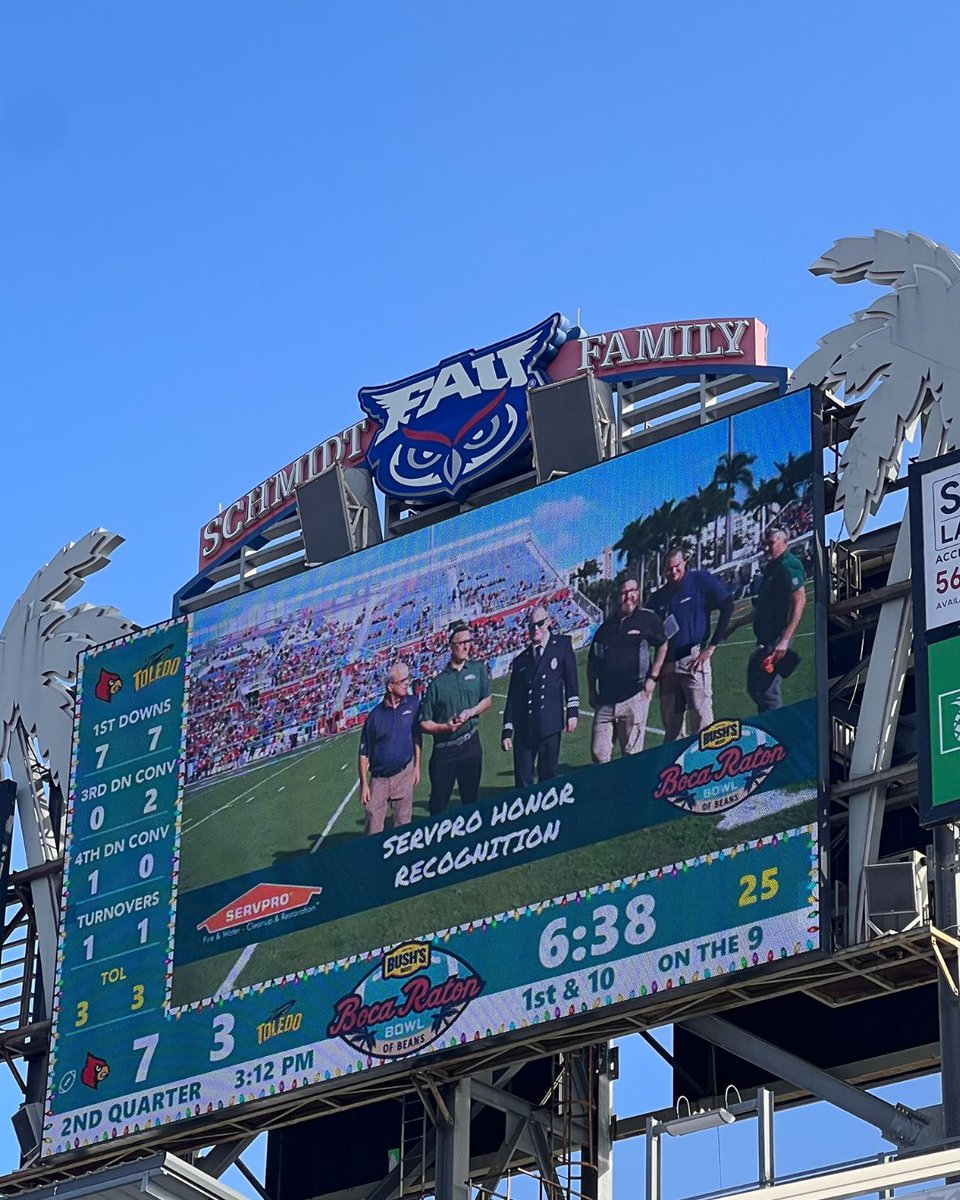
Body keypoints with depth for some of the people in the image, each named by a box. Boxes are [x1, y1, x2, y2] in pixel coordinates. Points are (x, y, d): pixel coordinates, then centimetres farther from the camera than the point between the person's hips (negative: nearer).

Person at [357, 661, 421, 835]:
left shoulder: (413, 704, -1)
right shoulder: (375, 715, -6)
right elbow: (363, 754, -1)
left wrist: (417, 767, 8)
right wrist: (364, 784, -4)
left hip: (404, 773, 1)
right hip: (379, 778, -1)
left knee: (403, 823, 5)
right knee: (373, 826, -4)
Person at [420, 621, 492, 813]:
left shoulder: (478, 669, 2)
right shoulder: (438, 682, -4)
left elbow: (487, 701, 12)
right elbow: (424, 723, -2)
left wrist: (471, 712, -7)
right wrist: (445, 727, -19)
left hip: (470, 745, 2)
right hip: (443, 751, -2)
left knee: (471, 799, 11)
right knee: (438, 805, 1)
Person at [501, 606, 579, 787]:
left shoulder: (562, 645, 8)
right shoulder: (520, 661, 16)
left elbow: (571, 680, 2)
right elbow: (512, 699, 15)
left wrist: (572, 711, -7)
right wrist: (507, 731, 10)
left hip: (549, 724, -3)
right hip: (523, 728, 3)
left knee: (547, 775, -1)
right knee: (522, 780, -1)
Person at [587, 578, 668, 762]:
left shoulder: (648, 619, 4)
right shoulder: (606, 627, 14)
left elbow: (663, 646, 10)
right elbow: (592, 662, 21)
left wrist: (652, 677, 0)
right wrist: (592, 692, 14)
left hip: (634, 697, -4)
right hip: (605, 700, 4)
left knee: (632, 753, -4)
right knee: (599, 754, 1)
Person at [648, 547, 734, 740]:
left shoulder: (700, 581, 2)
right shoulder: (658, 597, 17)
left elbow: (727, 608, -5)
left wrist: (711, 647, -8)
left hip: (694, 660, -6)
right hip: (667, 665, 6)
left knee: (701, 719, -13)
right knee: (671, 728, 7)